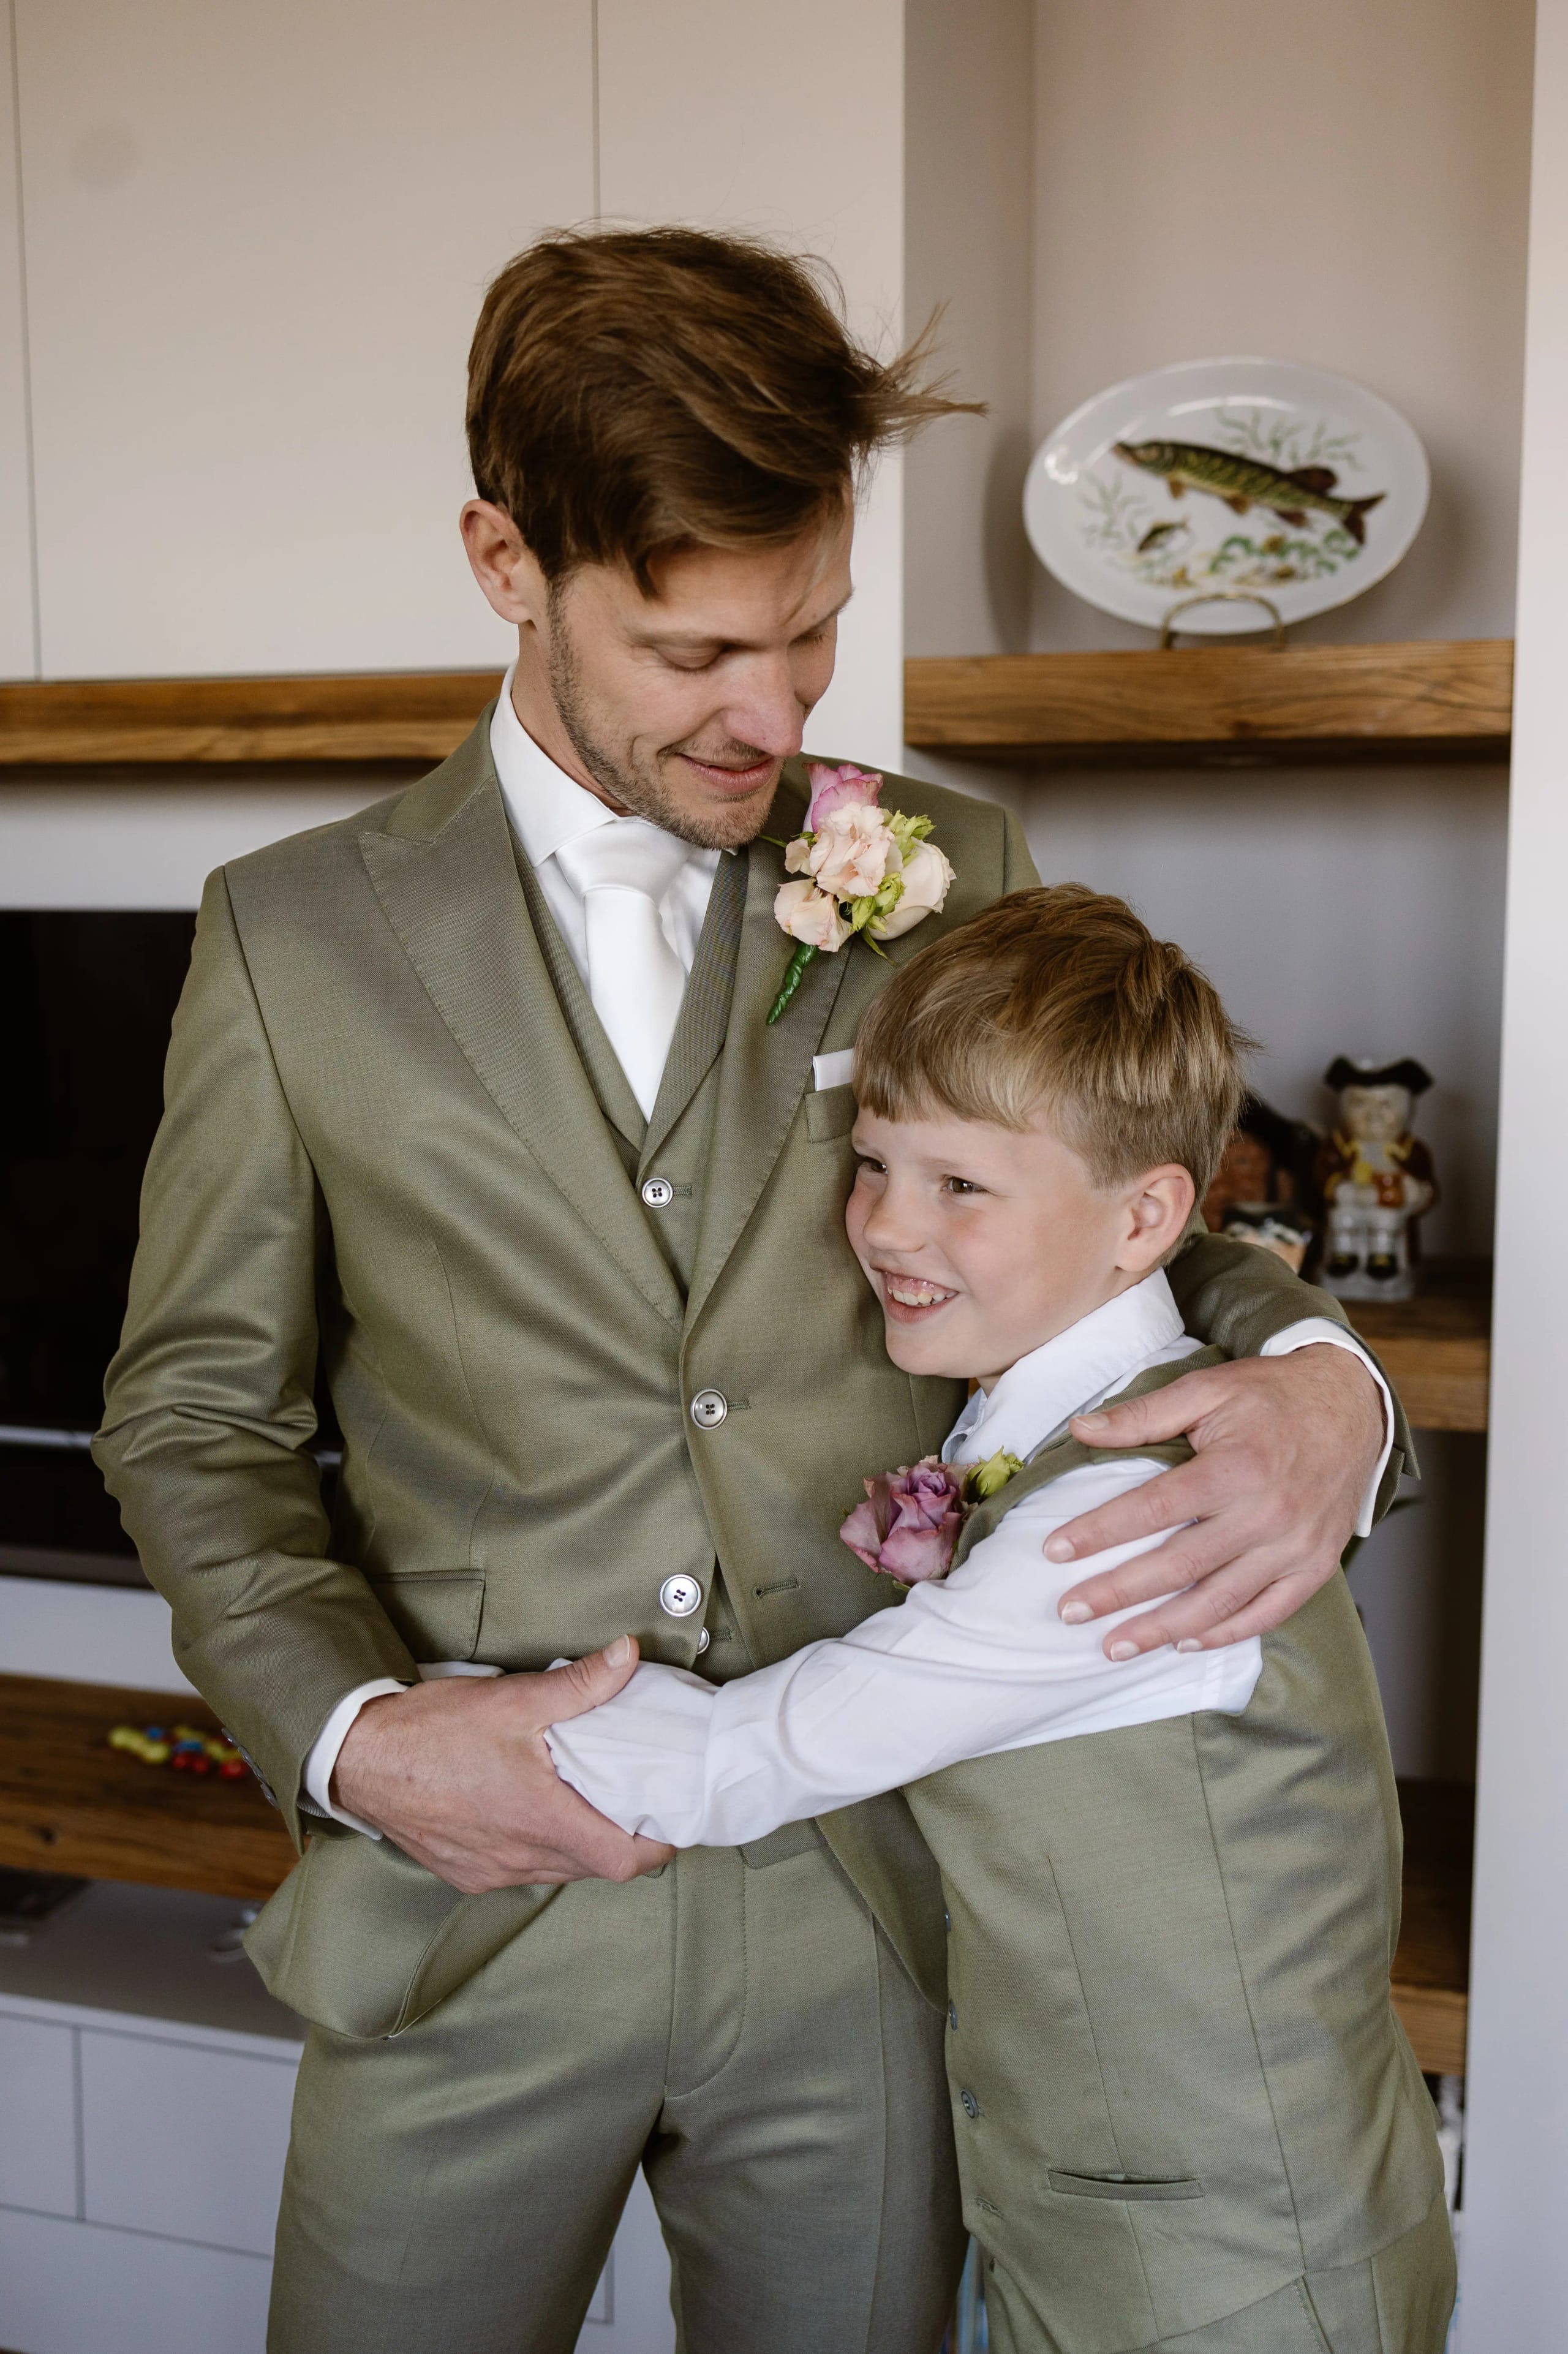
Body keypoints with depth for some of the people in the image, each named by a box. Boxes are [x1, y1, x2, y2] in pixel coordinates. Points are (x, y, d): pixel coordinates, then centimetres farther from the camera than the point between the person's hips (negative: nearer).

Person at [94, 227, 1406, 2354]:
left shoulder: (958, 882, 1)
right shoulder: (291, 936, -1)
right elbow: (196, 1416, 3)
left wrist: (1316, 1377, -13)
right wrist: (353, 1732, -11)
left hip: (867, 1903, 1)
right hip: (467, 1898, 0)